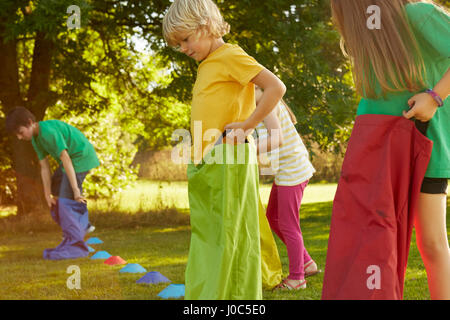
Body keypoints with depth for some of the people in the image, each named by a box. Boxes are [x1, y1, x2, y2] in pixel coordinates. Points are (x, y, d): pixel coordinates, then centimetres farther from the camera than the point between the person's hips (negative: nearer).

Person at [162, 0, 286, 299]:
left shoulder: (231, 55, -6)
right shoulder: (207, 64, 21)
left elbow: (276, 87, -15)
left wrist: (247, 125, -14)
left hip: (227, 159, -9)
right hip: (206, 164, 9)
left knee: (229, 236, -8)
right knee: (206, 239, 9)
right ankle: (204, 293, 14)